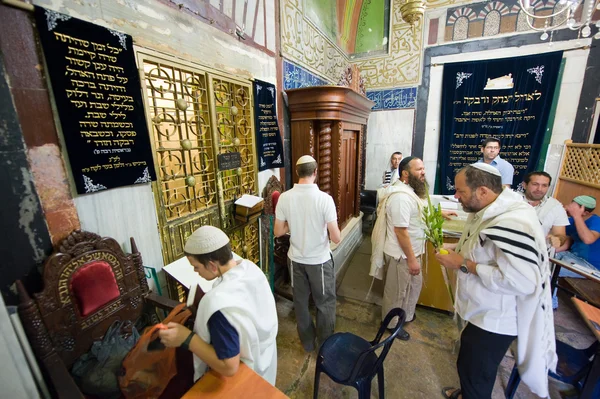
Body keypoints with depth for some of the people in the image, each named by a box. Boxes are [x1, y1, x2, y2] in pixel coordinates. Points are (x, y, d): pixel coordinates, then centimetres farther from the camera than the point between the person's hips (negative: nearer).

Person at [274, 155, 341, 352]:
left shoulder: (284, 198, -11)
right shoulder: (325, 198, -21)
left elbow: (278, 232, -4)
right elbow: (336, 238, -18)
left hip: (295, 259, 3)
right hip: (320, 260, -3)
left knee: (300, 302, 22)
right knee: (325, 303, 19)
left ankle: (308, 342, 41)